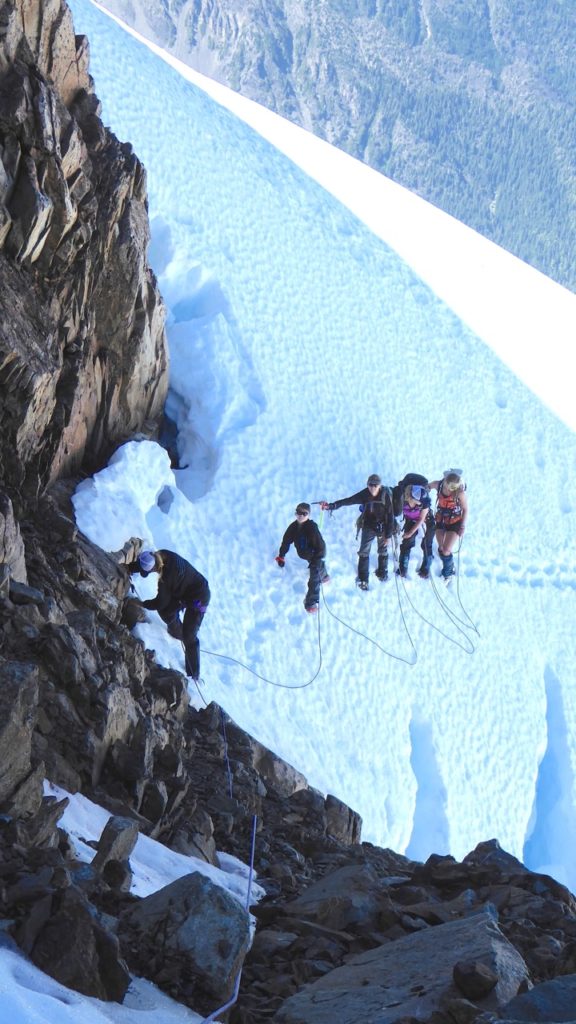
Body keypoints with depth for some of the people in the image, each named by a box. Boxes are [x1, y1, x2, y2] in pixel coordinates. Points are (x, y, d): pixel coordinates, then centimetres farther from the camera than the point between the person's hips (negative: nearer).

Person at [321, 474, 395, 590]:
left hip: (382, 527, -1)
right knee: (364, 552, 2)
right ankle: (362, 579, 16)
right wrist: (331, 505, -37)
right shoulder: (364, 495, -18)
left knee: (383, 551, 19)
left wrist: (388, 535, -13)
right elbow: (347, 501, -23)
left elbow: (390, 515, -15)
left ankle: (382, 573, 41)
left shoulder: (386, 495, -22)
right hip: (368, 527, 1)